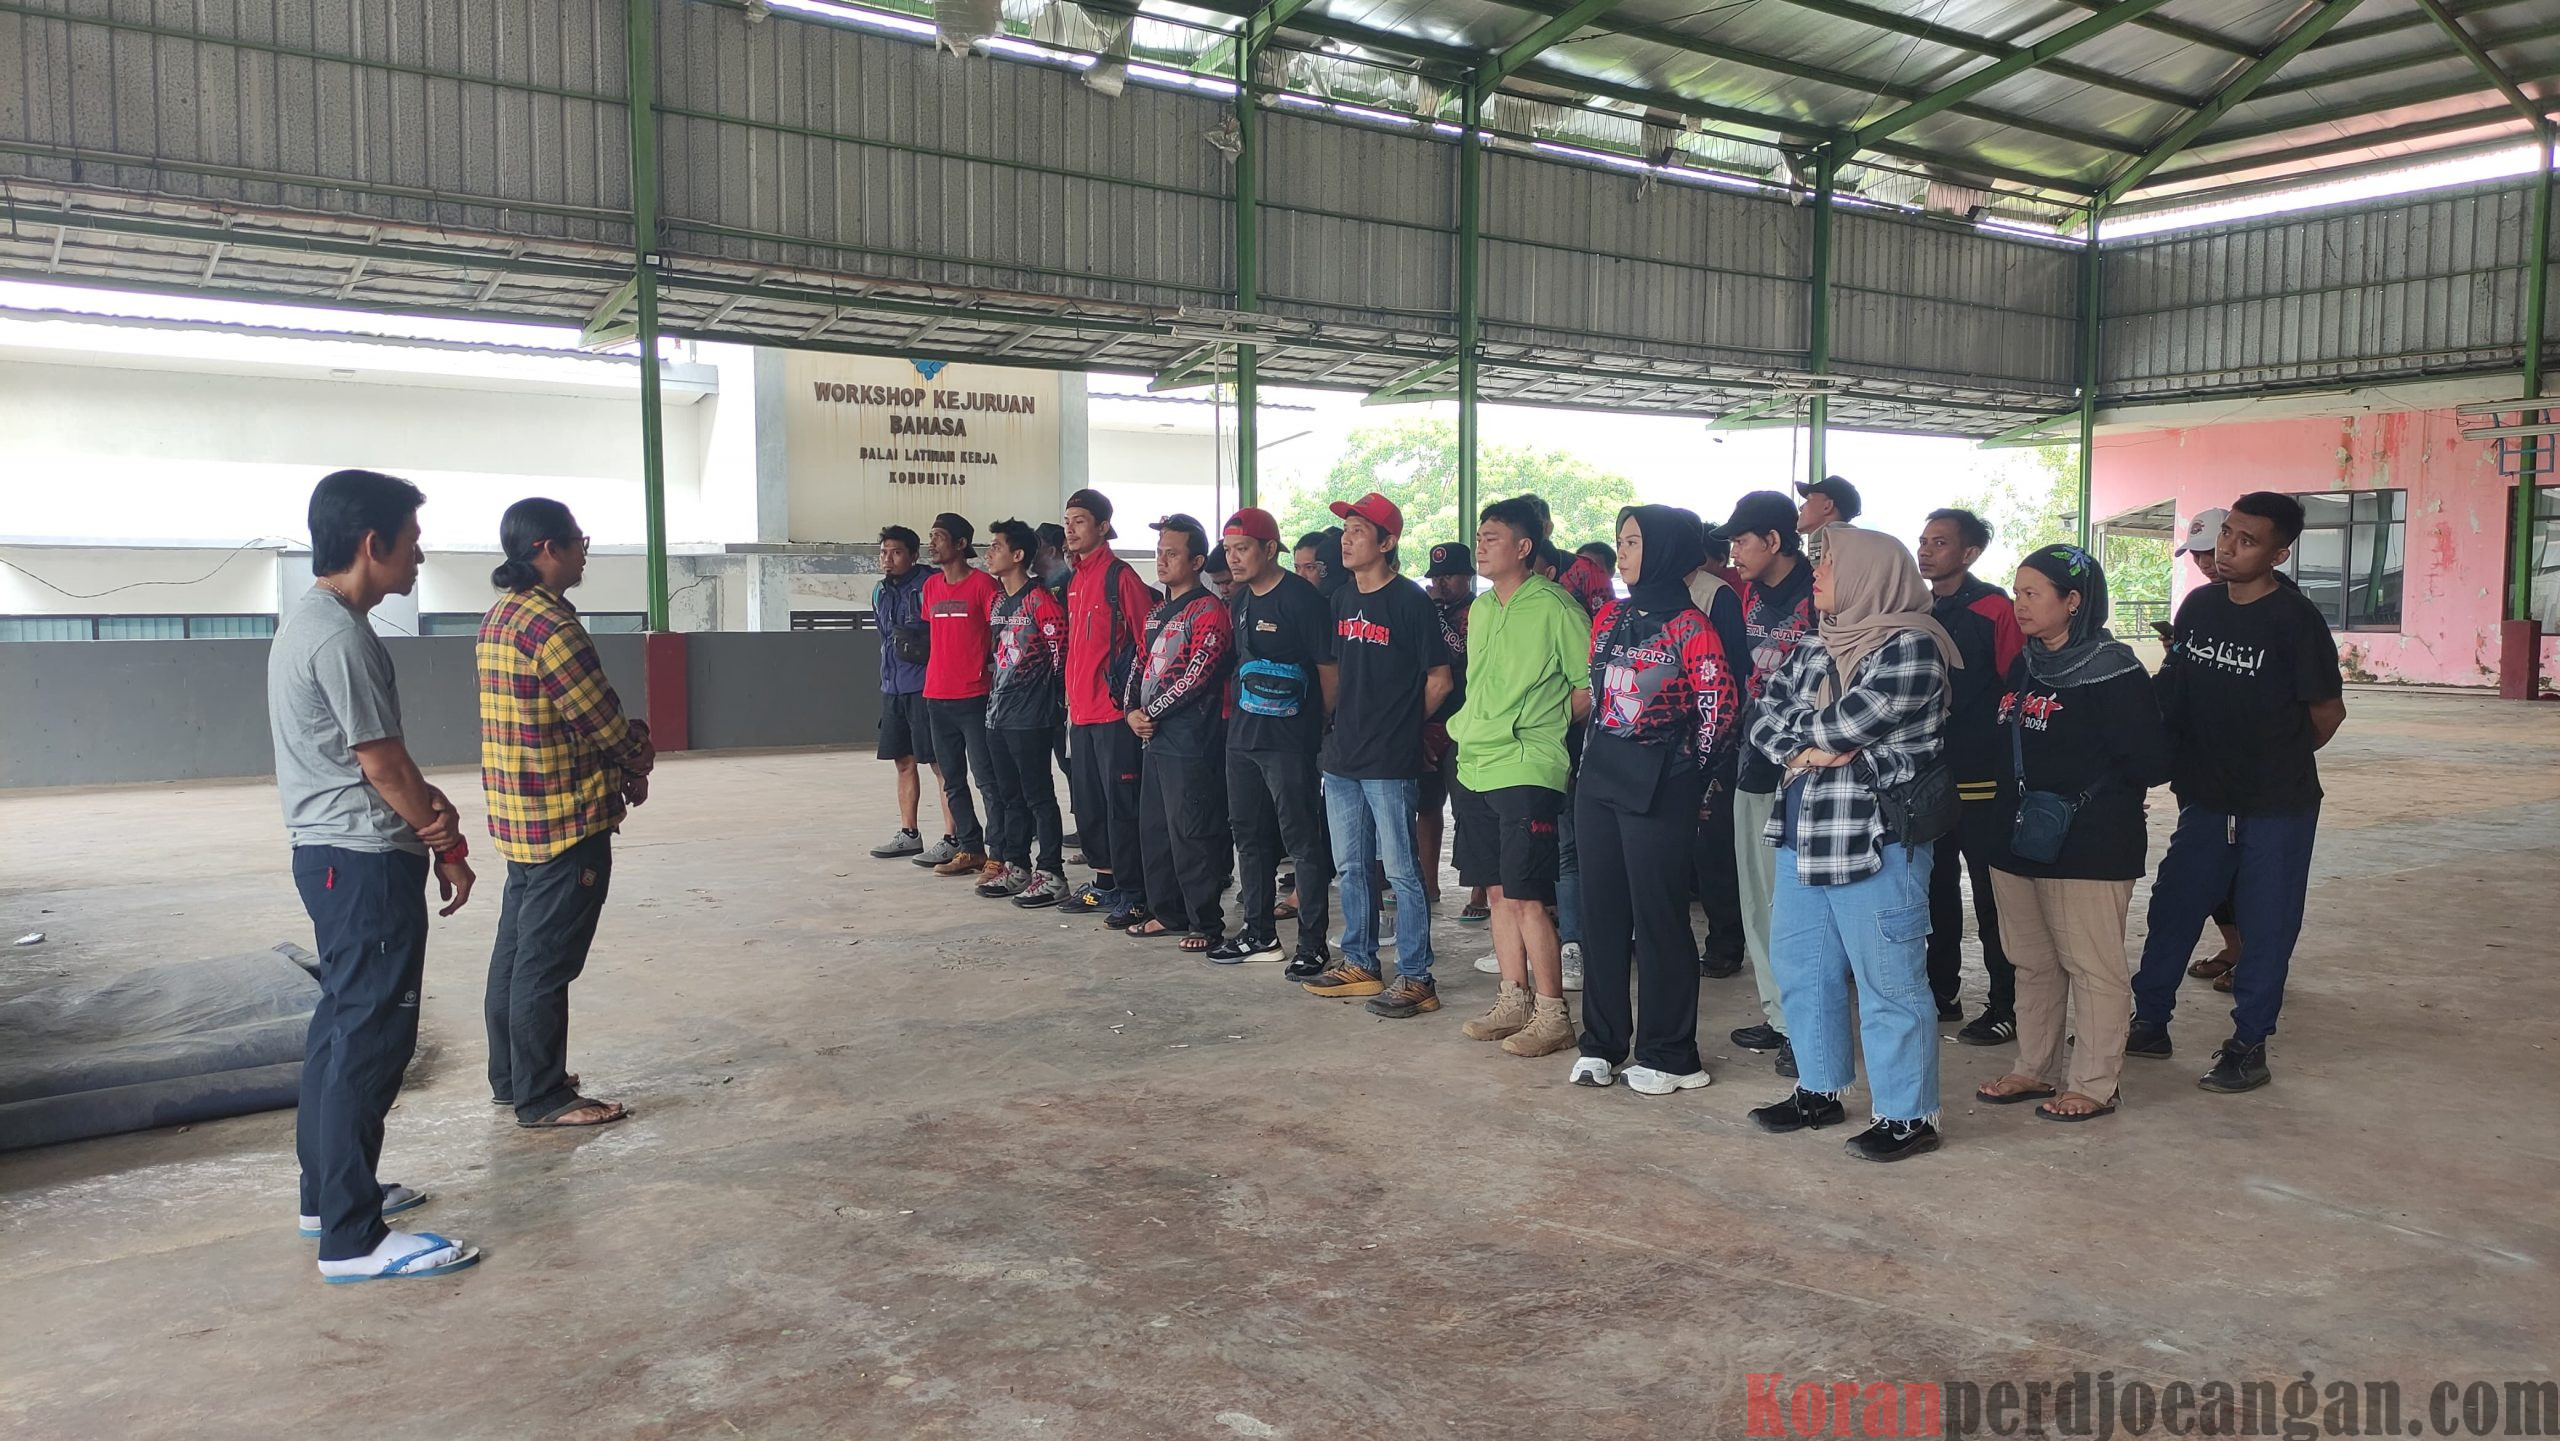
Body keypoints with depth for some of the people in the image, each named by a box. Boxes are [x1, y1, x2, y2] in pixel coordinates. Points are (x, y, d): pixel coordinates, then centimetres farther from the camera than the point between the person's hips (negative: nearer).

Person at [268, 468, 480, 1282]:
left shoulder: (308, 619, 13)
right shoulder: (341, 636, -19)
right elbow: (380, 762, -16)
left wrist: (430, 804, -3)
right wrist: (447, 846, -4)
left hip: (330, 854, 11)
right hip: (367, 860, -11)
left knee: (342, 1022, 18)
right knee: (372, 1036, -7)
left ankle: (327, 1192, 29)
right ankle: (352, 1239, -3)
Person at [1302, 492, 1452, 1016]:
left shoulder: (1409, 600, -10)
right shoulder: (1342, 599, 11)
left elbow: (1438, 681, -7)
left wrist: (1399, 726, 2)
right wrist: (1349, 723, 12)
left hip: (1390, 763, -7)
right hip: (1342, 758, 8)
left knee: (1401, 870, -2)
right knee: (1350, 868, 15)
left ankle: (1415, 978, 5)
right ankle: (1359, 964, 27)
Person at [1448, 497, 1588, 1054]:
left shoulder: (1554, 607, -9)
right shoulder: (1481, 607, 14)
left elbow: (1591, 685, -7)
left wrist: (1548, 727, -5)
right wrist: (1467, 725, 14)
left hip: (1526, 771, -8)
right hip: (1474, 767, 8)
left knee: (1526, 897, -7)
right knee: (1498, 891, 12)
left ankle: (1552, 1015, 3)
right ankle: (1514, 1001, 22)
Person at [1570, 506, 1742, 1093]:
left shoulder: (1689, 626, -11)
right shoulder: (1611, 616, 10)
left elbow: (1721, 705, -10)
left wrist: (1690, 766, -3)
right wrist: (1593, 756, 13)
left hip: (1658, 786, -7)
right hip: (1599, 778, 7)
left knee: (1658, 917, 0)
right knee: (1600, 912, 10)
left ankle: (1667, 1055, 11)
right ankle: (1602, 1044, 21)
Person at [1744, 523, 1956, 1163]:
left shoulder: (1912, 647, -12)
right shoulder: (1816, 647, 13)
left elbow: (1850, 721, -21)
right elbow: (1764, 713, 7)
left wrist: (1803, 728, -2)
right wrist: (1802, 751, -11)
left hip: (1877, 840, -8)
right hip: (1804, 833, 9)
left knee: (1888, 980, -2)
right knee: (1801, 967, 16)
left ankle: (1908, 1115, 9)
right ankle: (1819, 1089, 31)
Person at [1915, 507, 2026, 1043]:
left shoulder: (1994, 609, -9)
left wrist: (2007, 766, -13)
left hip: (1981, 778, -6)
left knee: (1991, 894, 2)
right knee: (1937, 886, 14)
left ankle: (2004, 1005, 11)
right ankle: (1941, 992, 26)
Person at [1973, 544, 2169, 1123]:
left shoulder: (2111, 672, -13)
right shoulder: (2023, 667, 10)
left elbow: (2150, 765, -14)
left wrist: (2087, 794, -5)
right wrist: (2018, 800, 5)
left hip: (2089, 851, -8)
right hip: (2017, 843, 8)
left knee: (2093, 966, 3)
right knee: (2033, 963, 17)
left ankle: (2094, 1085, 14)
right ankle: (2034, 1070, 29)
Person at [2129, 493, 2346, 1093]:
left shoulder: (2296, 620, -15)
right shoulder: (2198, 606, 2)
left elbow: (2328, 712, -7)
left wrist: (2281, 759, 6)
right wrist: (2185, 763, 8)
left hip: (2279, 805, -5)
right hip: (2207, 799, 5)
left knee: (2266, 927, 5)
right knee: (2171, 909, 11)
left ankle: (2249, 1047, 17)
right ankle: (2149, 1022, 25)